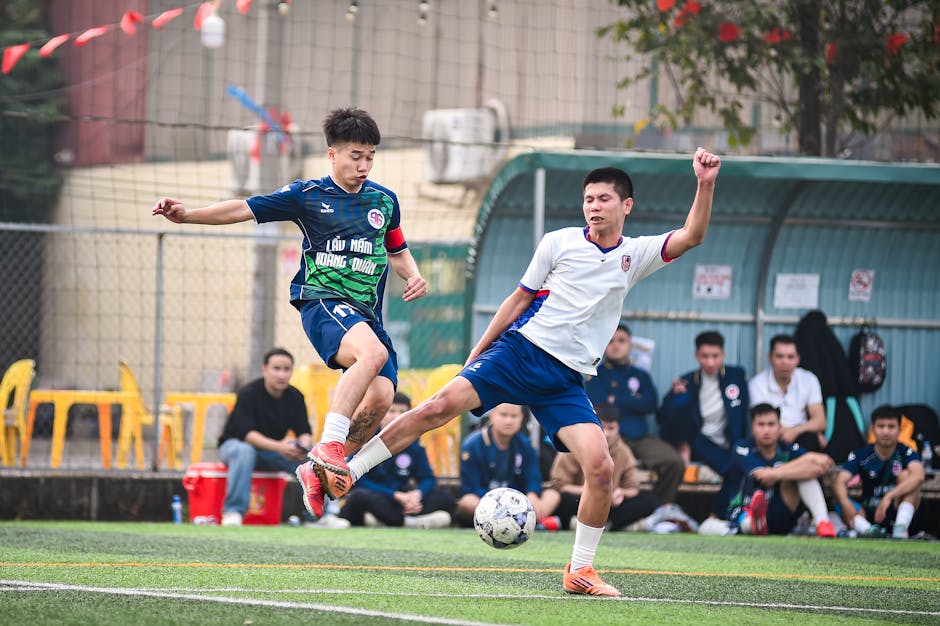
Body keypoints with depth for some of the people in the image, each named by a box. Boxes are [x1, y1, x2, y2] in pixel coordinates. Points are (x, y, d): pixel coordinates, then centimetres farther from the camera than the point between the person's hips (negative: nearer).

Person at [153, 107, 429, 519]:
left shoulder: (384, 200, 16)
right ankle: (329, 445, -34)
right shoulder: (307, 196, 4)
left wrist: (413, 276, 8)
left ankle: (318, 470, 2)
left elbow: (397, 250, 30)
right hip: (322, 302, -5)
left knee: (381, 396, -17)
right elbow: (245, 209, 1)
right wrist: (187, 214, -11)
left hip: (367, 312, 5)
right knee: (373, 353, -36)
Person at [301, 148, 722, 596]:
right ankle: (343, 473, -14)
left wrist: (705, 185, -17)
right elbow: (520, 298, 12)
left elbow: (691, 237, -3)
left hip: (565, 381, 2)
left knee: (600, 467, -17)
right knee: (439, 407, -22)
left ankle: (579, 571, -1)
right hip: (519, 350, -2)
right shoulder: (559, 243, 5)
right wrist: (478, 351, 12)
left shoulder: (635, 255, 10)